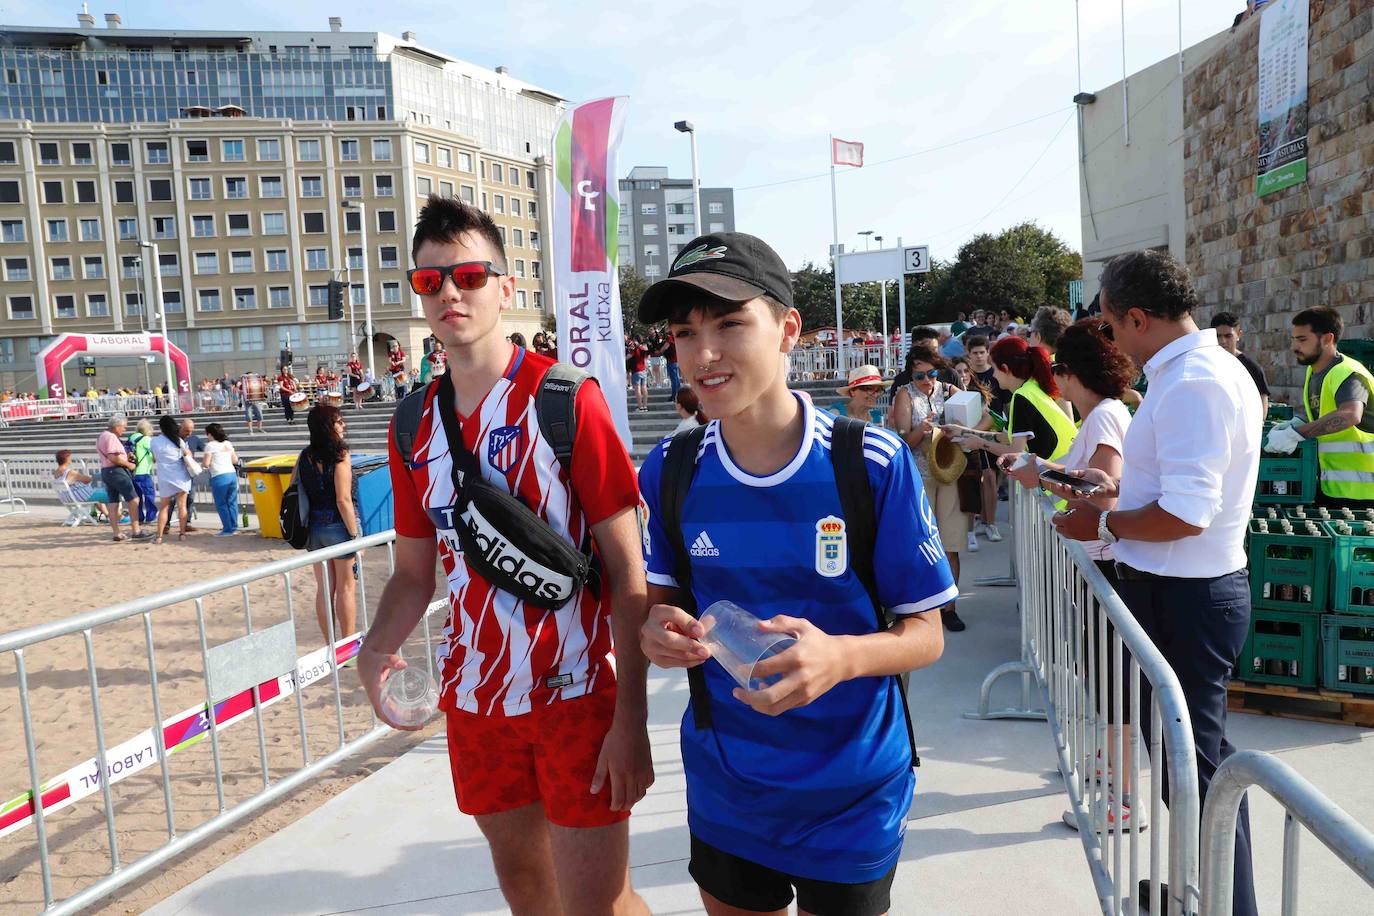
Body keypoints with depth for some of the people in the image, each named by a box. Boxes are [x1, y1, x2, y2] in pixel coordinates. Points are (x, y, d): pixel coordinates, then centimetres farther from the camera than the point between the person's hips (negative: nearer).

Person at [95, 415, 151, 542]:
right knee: (133, 500, -9)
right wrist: (128, 464, -13)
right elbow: (113, 457, -25)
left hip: (105, 471, 11)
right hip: (116, 471, -11)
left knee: (112, 503, 8)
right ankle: (136, 531, -12)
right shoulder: (111, 437, -14)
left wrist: (125, 457, 11)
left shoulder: (101, 436, 19)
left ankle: (116, 534, 9)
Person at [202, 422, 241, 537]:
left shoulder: (210, 445, -4)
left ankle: (228, 529, 1)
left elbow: (206, 464, -8)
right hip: (232, 474, 6)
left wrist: (202, 460, 13)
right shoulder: (228, 443, 14)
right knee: (232, 502, 12)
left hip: (219, 477, -6)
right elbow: (235, 460, 18)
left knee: (221, 504, 2)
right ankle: (233, 526, 15)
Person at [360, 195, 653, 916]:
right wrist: (377, 647, -11)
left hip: (575, 693, -5)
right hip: (474, 694, 5)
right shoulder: (414, 422, 4)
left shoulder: (564, 397, -12)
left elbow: (626, 566, -14)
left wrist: (630, 717, -18)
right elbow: (414, 570, 10)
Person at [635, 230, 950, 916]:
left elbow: (925, 634, -11)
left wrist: (841, 657, -31)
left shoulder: (874, 463, -18)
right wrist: (660, 630, -17)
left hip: (849, 797, -3)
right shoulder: (669, 471, -9)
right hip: (723, 789, 3)